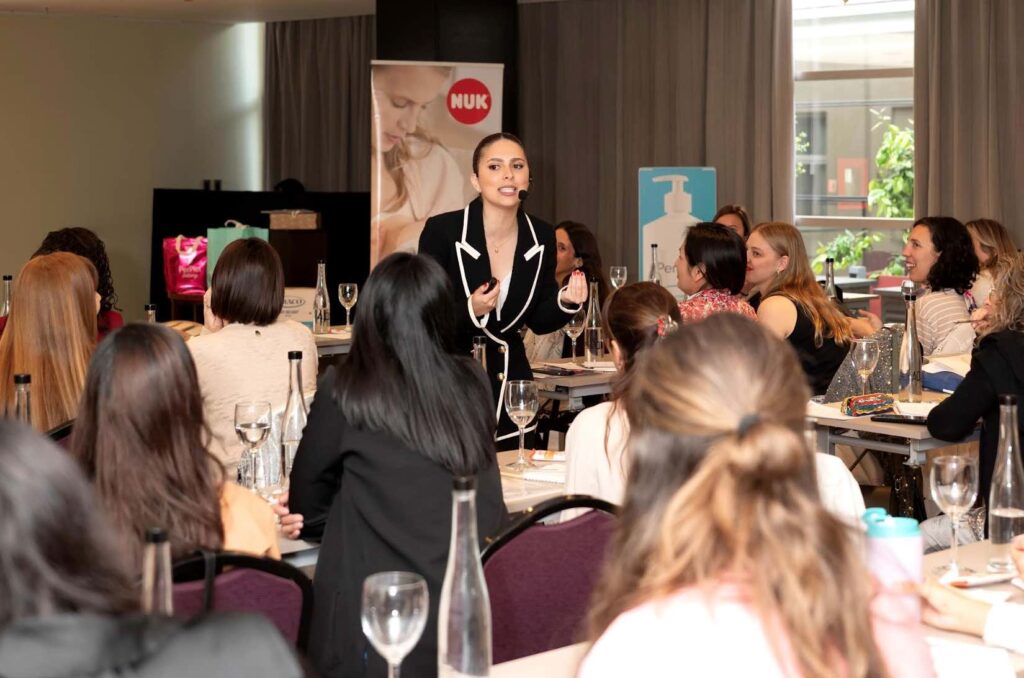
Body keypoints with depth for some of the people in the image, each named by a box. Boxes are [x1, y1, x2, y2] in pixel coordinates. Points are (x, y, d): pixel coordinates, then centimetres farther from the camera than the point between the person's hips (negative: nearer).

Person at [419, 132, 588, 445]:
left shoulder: (541, 237, -2)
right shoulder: (441, 231, -13)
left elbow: (538, 321, 8)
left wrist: (564, 302, -12)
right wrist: (470, 311, -27)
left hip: (511, 380, 4)